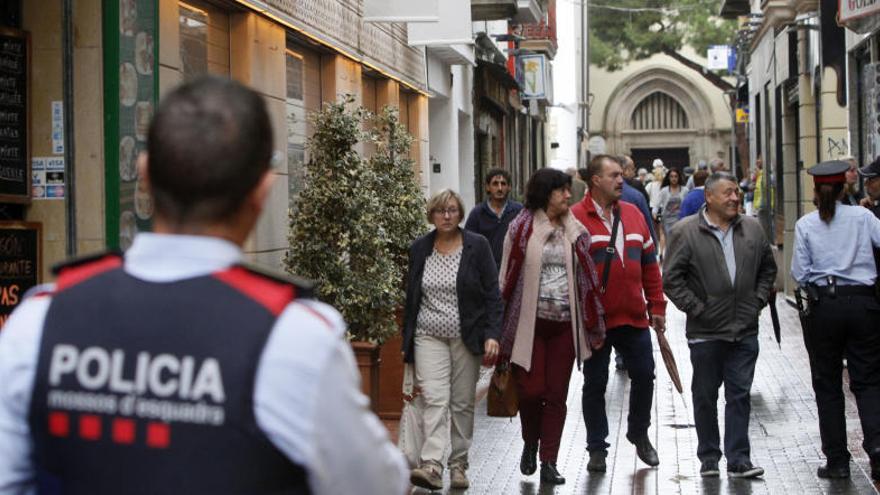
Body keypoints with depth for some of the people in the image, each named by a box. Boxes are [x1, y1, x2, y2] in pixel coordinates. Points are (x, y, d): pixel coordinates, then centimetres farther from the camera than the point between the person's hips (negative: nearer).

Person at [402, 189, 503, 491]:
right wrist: (407, 342, 12)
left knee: (463, 403, 5)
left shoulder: (477, 246, -1)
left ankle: (458, 464, 15)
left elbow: (492, 294, -3)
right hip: (429, 337, 1)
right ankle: (431, 466, -22)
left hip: (466, 338, -1)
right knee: (435, 400, -12)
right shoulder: (419, 250, 6)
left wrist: (492, 334, -12)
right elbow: (411, 298, 12)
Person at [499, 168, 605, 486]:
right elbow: (508, 277, 0)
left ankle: (548, 462, 12)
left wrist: (594, 326, 11)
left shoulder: (575, 232, 9)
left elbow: (586, 279, 12)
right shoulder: (522, 229, -1)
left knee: (556, 394, 4)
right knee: (531, 390, -5)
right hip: (530, 321, -3)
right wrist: (502, 325, -2)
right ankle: (530, 444, 24)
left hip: (565, 324, 3)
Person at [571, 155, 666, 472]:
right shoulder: (576, 218, -9)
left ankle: (638, 433, 31)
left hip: (634, 317, 5)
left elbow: (649, 264, 12)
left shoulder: (633, 214, 9)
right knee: (595, 383, 6)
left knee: (644, 375, 9)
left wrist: (657, 306, 9)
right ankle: (597, 448, 16)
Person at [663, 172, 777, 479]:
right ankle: (708, 459, 19)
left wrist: (758, 300, 8)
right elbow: (671, 279, -7)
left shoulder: (752, 229, 7)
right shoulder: (686, 232, -7)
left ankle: (739, 460, 6)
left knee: (740, 395, 2)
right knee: (706, 396, 8)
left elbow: (768, 268, 19)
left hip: (745, 330, 3)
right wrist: (695, 308, -9)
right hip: (706, 332, -3)